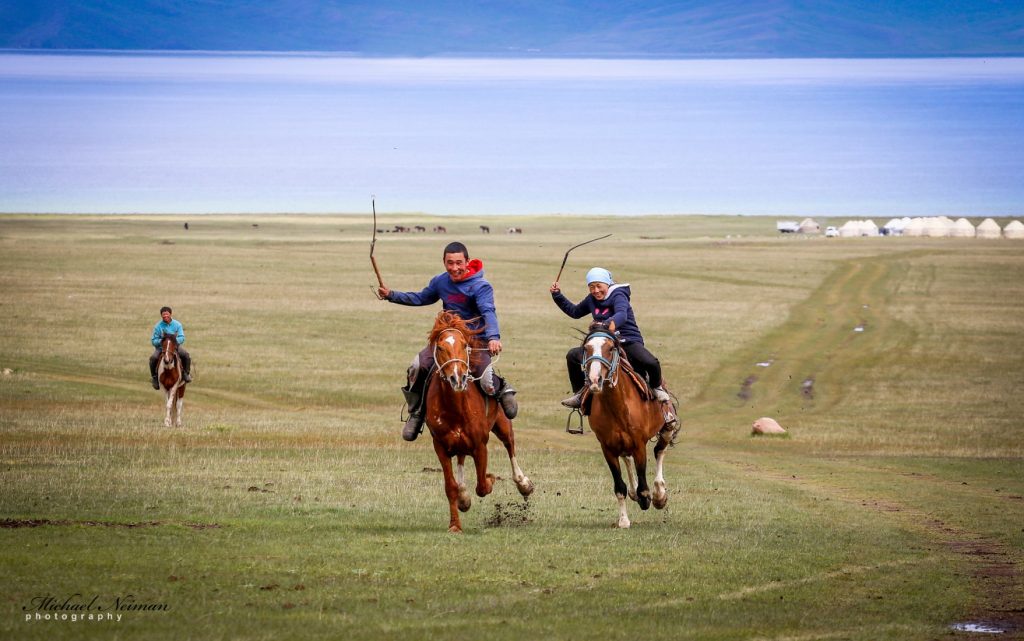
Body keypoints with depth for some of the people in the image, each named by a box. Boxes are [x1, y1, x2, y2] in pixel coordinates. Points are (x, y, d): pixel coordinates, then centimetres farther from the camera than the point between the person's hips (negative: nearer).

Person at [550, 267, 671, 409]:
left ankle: (656, 388, 2)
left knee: (651, 363, -32)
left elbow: (621, 315, -36)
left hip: (629, 342, -7)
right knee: (572, 355, -2)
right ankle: (580, 394, 10)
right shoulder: (591, 300, 8)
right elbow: (574, 312, 26)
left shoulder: (618, 296, -14)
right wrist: (557, 295, 17)